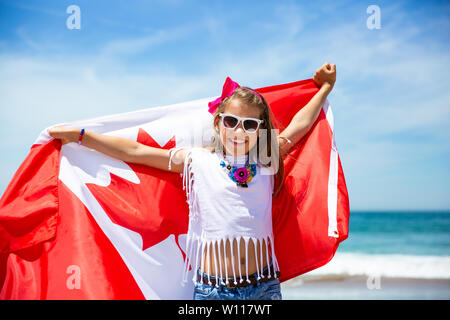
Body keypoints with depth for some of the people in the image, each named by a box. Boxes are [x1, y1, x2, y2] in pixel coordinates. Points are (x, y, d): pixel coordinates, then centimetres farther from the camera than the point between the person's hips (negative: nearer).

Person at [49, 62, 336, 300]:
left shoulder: (266, 163, 9)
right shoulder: (197, 160, 4)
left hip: (264, 287, 2)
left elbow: (298, 126, 21)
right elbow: (133, 151, 7)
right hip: (212, 288, -2)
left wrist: (326, 87, 30)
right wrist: (78, 136, 11)